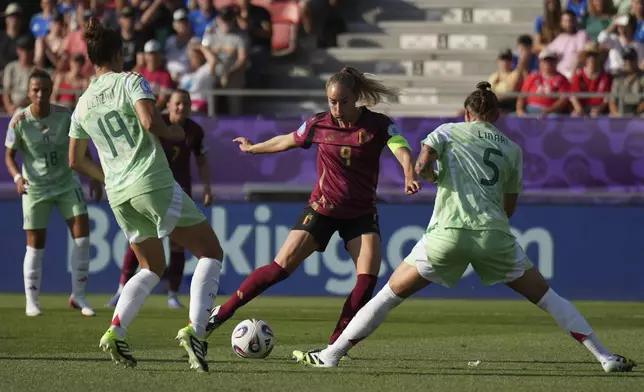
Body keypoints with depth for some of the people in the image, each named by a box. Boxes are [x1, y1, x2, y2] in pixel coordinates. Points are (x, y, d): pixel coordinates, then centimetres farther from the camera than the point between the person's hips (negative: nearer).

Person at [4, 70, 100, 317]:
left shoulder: (64, 115, -11)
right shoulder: (19, 121, -15)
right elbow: (9, 155, -6)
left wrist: (94, 179, -3)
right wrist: (17, 177, -25)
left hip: (66, 183, 2)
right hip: (35, 188, -2)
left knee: (82, 233, -9)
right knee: (35, 244, 1)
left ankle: (78, 296, 1)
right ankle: (31, 302, 13)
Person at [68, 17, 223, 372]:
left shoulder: (83, 104, 15)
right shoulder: (130, 81, -3)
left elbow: (76, 161, 21)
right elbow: (150, 122, -19)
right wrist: (177, 135, 0)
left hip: (119, 196, 6)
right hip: (154, 183, -6)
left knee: (152, 269, 21)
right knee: (211, 253, 3)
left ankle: (115, 332, -1)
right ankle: (194, 330, -17)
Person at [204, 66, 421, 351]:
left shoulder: (378, 125, -12)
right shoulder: (318, 125, -6)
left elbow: (401, 149, -29)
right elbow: (285, 141, 13)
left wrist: (410, 175, -51)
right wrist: (253, 149, 29)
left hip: (362, 213, 0)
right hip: (323, 208, 0)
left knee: (368, 277, -18)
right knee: (282, 266, -9)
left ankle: (335, 344, -10)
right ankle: (222, 312, 1)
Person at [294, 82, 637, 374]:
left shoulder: (448, 132, 11)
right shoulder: (512, 149, 17)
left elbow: (422, 166, -6)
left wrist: (432, 176, 17)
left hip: (447, 232, -1)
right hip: (495, 235, 1)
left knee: (389, 294, 10)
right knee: (546, 297, 14)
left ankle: (331, 355, 6)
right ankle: (604, 357, 8)